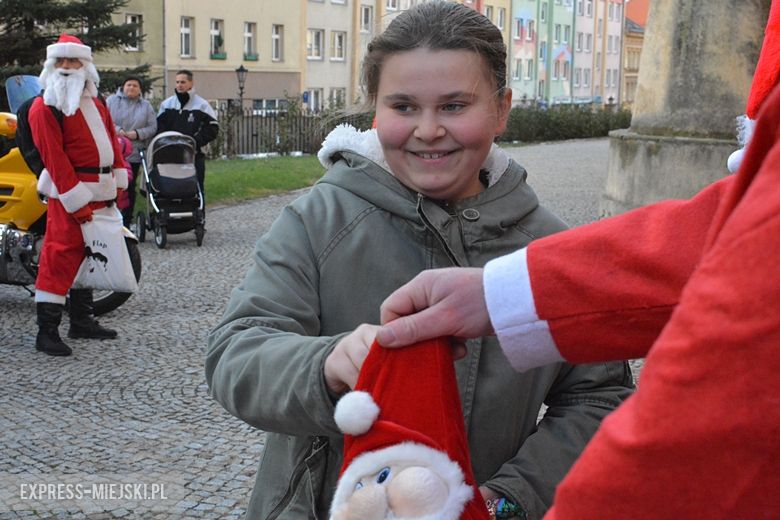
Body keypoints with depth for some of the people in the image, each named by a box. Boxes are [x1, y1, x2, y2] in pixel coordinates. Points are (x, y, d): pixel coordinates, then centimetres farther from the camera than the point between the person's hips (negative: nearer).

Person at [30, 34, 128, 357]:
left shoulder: (95, 102, 15)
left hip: (99, 191, 8)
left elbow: (111, 140, 18)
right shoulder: (45, 107, -10)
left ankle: (82, 320, 26)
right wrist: (77, 203, -21)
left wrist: (118, 183, 9)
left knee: (88, 255, 15)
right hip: (69, 194, -8)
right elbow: (53, 157, -17)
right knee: (61, 256, -9)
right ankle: (47, 331, -5)